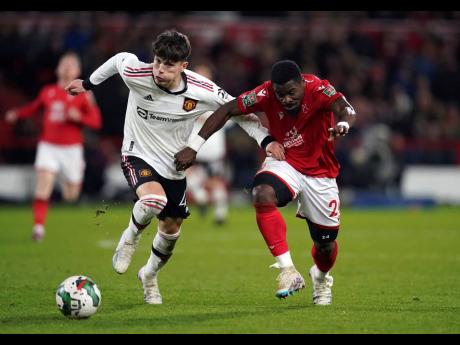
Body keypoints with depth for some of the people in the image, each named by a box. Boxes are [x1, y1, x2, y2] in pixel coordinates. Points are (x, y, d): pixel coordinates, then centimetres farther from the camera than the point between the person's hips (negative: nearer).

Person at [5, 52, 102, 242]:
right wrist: (17, 114, 10)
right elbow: (34, 107, 25)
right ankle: (38, 226, -19)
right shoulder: (47, 91, 6)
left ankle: (69, 181, 47)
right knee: (42, 188, -19)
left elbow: (96, 121, -6)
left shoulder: (84, 96, -3)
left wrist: (79, 117, -23)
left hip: (71, 149, -1)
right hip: (48, 146, 1)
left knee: (71, 196, 10)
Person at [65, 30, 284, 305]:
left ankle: (150, 276, 45)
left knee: (171, 230, 13)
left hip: (174, 166, 3)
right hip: (138, 155, -3)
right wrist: (88, 83, 16)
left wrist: (266, 140, -15)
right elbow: (120, 59, 0)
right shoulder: (136, 75, -24)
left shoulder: (202, 91, -21)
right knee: (154, 199, -34)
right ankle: (130, 238, 0)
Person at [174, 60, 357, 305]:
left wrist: (342, 124, -67)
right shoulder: (267, 94, -19)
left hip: (320, 172, 0)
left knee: (326, 244, 6)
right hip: (284, 163, 0)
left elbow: (344, 109, -41)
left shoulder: (318, 90, -24)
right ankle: (287, 271, -32)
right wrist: (193, 147, -18)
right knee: (262, 195, -35)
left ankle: (321, 277, 45)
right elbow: (226, 111, -13)